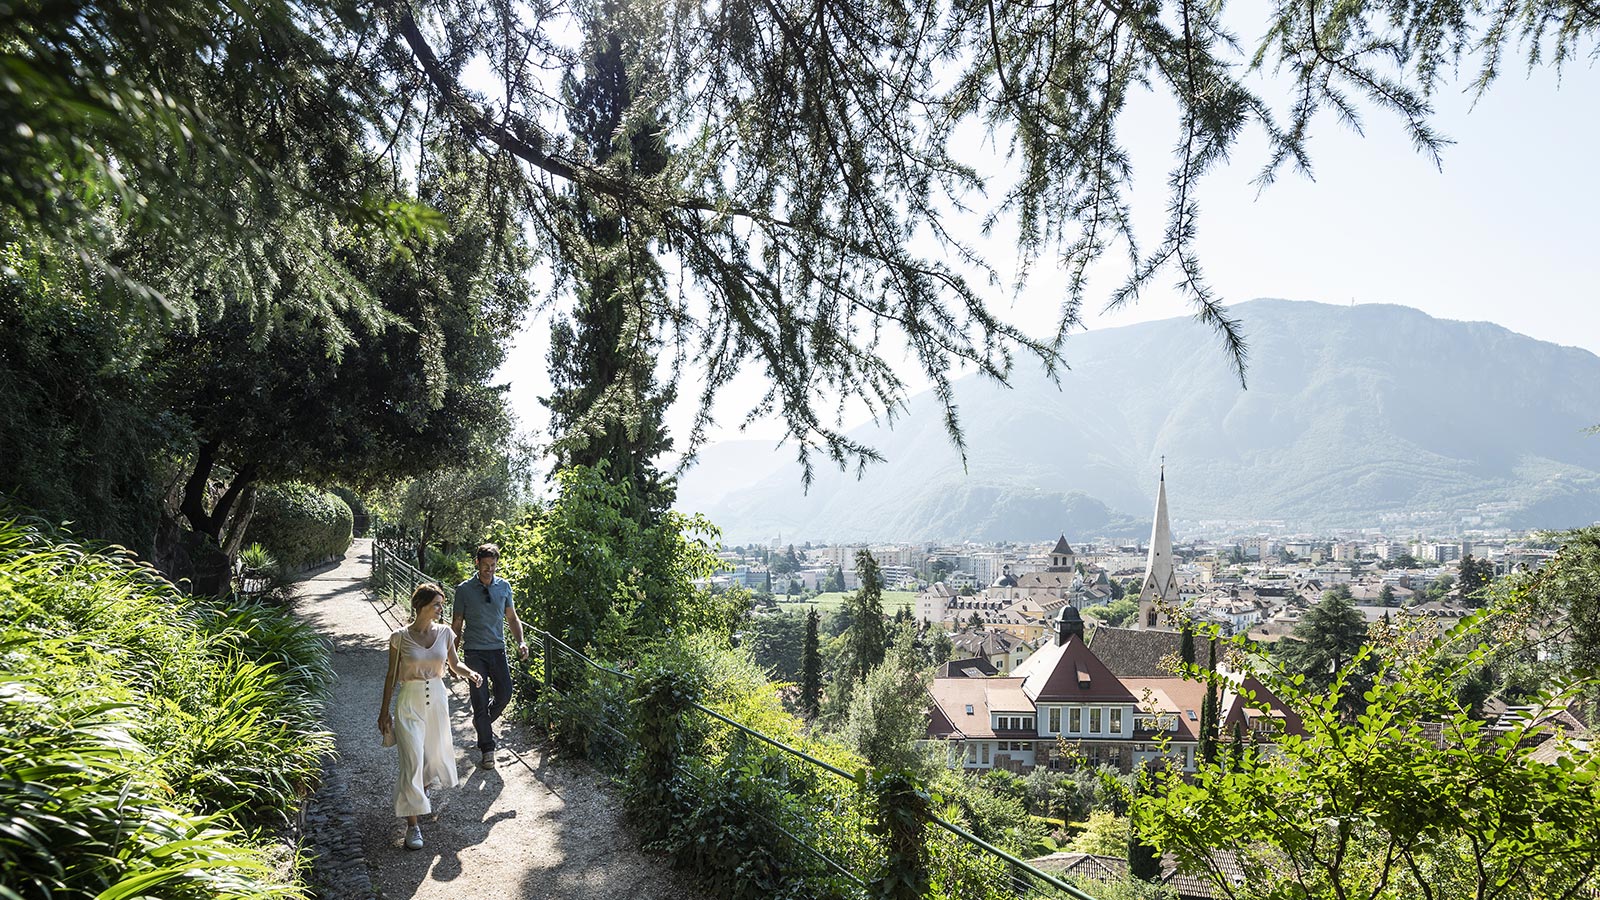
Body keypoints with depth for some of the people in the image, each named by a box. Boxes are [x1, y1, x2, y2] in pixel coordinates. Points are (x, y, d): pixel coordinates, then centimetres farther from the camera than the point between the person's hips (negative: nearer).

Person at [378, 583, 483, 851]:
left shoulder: (445, 633, -3)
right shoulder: (400, 637, -12)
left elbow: (454, 663, 8)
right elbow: (392, 675, -3)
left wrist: (470, 673, -13)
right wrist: (384, 711, 1)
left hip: (437, 699, 4)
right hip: (409, 702, -4)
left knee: (435, 753, 18)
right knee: (412, 761, -8)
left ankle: (423, 791, 49)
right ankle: (412, 824, 0)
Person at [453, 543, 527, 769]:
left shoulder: (504, 586, 4)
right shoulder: (464, 589, -4)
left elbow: (512, 618, 11)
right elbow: (457, 624, 1)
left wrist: (520, 642, -3)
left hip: (497, 649, 3)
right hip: (474, 652, -3)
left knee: (504, 694, 2)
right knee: (480, 699, -3)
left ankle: (482, 720, 34)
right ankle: (486, 749, 6)